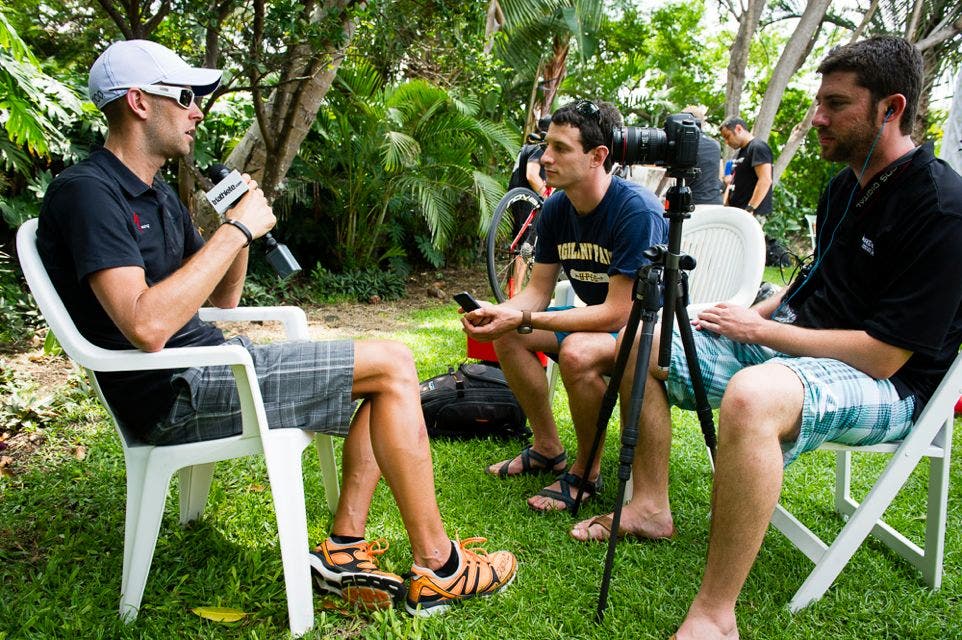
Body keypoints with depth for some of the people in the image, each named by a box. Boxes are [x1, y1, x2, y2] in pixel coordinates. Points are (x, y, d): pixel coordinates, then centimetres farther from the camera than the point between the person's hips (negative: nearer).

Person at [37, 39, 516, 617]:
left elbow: (223, 300, 20)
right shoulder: (86, 191, -13)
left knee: (389, 371, 6)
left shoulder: (156, 193, 18)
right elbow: (147, 327, -27)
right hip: (177, 394, -10)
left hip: (208, 364, 10)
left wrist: (243, 224, 3)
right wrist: (237, 230, -19)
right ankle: (437, 569, -4)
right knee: (392, 364, -13)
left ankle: (344, 549, 1)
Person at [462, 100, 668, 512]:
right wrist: (495, 313, -23)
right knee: (507, 335, -6)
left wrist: (522, 319, -34)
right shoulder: (556, 209, -4)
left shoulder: (637, 210, -28)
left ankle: (586, 473, -11)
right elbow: (538, 289, -1)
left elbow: (617, 312, -30)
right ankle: (547, 450, 8)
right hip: (599, 319, 8)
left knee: (578, 350, -35)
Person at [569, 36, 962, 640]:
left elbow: (882, 355, -24)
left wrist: (760, 330, -16)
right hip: (794, 343, 10)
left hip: (888, 385, -9)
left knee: (750, 396, -43)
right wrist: (753, 314, 6)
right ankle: (651, 507, 11)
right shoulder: (845, 186, 8)